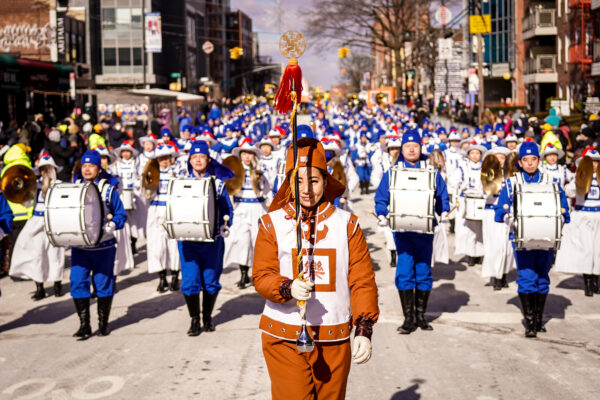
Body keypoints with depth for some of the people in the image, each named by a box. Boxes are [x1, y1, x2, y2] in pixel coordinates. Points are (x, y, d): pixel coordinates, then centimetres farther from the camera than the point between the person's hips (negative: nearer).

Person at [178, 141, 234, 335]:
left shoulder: (218, 182, 5)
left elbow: (227, 210, 4)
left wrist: (224, 227, -13)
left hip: (212, 240, 0)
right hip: (187, 240, 0)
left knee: (211, 281, 7)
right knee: (190, 281, -2)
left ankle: (207, 317, 26)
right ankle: (194, 320, 13)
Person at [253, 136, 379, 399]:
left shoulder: (347, 224, 4)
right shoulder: (272, 224, 0)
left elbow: (362, 280, 1)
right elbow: (261, 276, -4)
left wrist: (364, 329, -7)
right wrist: (288, 288, -25)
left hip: (334, 341, 2)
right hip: (284, 340, -2)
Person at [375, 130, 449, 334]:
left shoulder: (432, 172, 10)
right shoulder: (392, 173, 9)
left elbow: (442, 196, 14)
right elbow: (381, 198, 9)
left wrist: (444, 212, -5)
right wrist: (382, 215, -9)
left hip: (425, 230, 1)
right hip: (402, 229, -1)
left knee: (424, 271, 5)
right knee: (404, 272, -7)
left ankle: (420, 315, 18)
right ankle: (409, 317, 1)